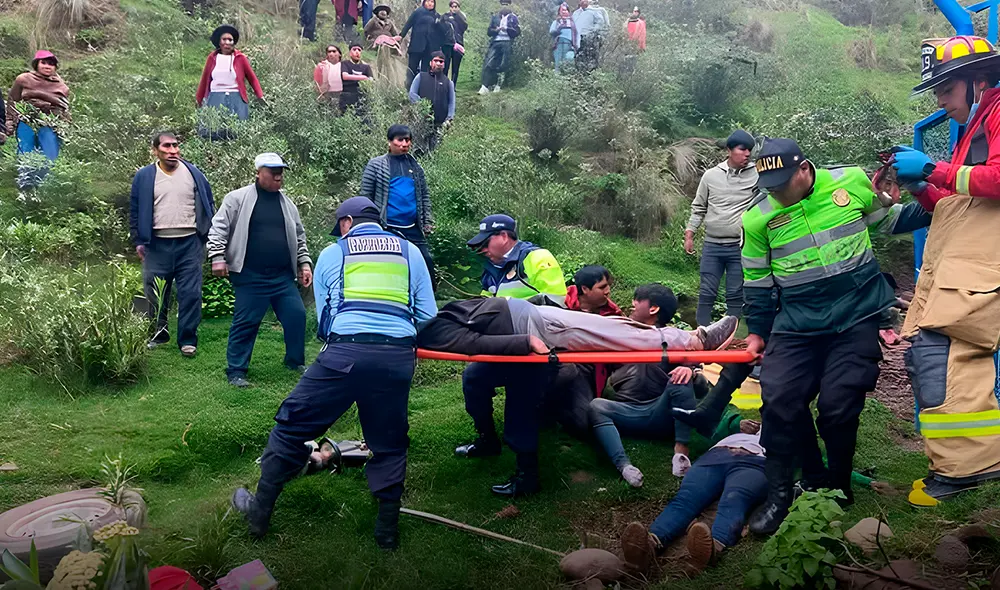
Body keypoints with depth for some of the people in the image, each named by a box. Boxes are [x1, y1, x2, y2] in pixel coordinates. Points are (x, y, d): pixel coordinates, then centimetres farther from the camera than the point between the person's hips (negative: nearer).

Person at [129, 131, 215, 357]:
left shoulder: (194, 173, 5)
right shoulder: (144, 176, 3)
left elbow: (208, 205, 10)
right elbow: (135, 211, 8)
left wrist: (210, 237, 5)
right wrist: (139, 241, 4)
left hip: (189, 243, 0)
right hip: (158, 245, 0)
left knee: (190, 293, -1)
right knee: (156, 294, 8)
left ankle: (187, 340, 8)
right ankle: (158, 332, 26)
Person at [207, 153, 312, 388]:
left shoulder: (287, 203, 13)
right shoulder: (238, 198, -3)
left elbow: (298, 237, 21)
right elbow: (219, 228, -5)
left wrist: (304, 263, 14)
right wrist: (218, 257, -13)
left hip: (283, 276, 5)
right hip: (250, 277, -5)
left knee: (296, 315, 4)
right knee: (246, 322, -2)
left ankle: (295, 361, 24)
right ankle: (236, 371, 9)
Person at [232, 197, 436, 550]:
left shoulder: (332, 254, 16)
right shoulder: (410, 252, 18)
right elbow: (428, 317, 14)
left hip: (345, 351, -2)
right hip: (398, 357, 2)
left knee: (293, 425, 14)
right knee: (389, 444, 18)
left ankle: (260, 511, 25)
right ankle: (388, 528, 24)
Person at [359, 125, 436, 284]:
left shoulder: (415, 166, 12)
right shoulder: (376, 164, 0)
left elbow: (425, 195, 17)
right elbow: (365, 196, 0)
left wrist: (427, 222, 10)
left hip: (413, 229, 4)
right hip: (387, 228, -4)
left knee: (427, 262, 2)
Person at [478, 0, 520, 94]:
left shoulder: (513, 17, 10)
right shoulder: (494, 17, 15)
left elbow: (517, 32, 1)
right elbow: (489, 32, 11)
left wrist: (507, 29, -15)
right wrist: (496, 30, -10)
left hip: (507, 43, -1)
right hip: (495, 43, 1)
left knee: (503, 65, -4)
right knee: (488, 64, -12)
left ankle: (498, 85, 9)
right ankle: (485, 86, -14)